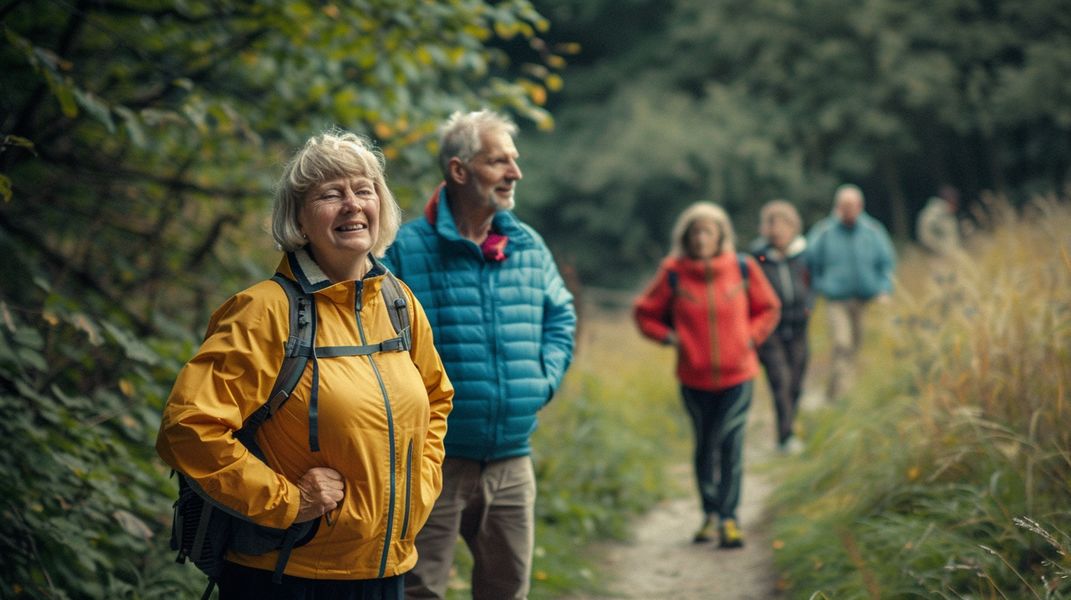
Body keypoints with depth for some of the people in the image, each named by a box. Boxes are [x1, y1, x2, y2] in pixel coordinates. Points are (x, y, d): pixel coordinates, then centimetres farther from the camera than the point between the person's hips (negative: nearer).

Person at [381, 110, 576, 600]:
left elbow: (560, 316, 22)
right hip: (434, 464, -5)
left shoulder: (529, 247, 8)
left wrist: (546, 378, 8)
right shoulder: (404, 249, -10)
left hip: (512, 463, 5)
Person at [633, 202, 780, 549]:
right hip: (694, 378, 1)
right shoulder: (673, 274, -6)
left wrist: (750, 337, 0)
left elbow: (768, 309, 12)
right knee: (705, 445, 13)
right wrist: (669, 337, -6)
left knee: (731, 445, -8)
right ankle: (710, 514, 27)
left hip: (737, 375, -1)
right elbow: (645, 312, 7)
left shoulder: (743, 269, -2)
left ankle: (729, 518, -2)